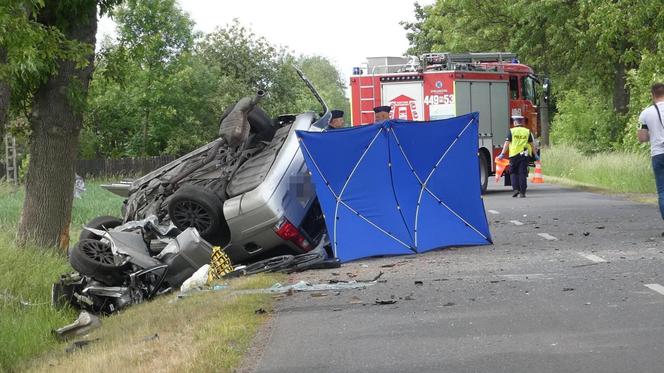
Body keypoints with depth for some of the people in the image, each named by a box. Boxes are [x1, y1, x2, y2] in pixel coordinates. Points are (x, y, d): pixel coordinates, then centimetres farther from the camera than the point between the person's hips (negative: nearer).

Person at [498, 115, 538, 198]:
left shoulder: (512, 131, -1)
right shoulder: (527, 131, 6)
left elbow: (507, 143, -6)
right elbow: (532, 144, 9)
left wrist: (502, 154, -5)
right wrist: (535, 155, 17)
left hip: (514, 155, -2)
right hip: (525, 155, 2)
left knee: (513, 172, 13)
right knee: (523, 173, 4)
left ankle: (515, 188, -1)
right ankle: (522, 192, 2)